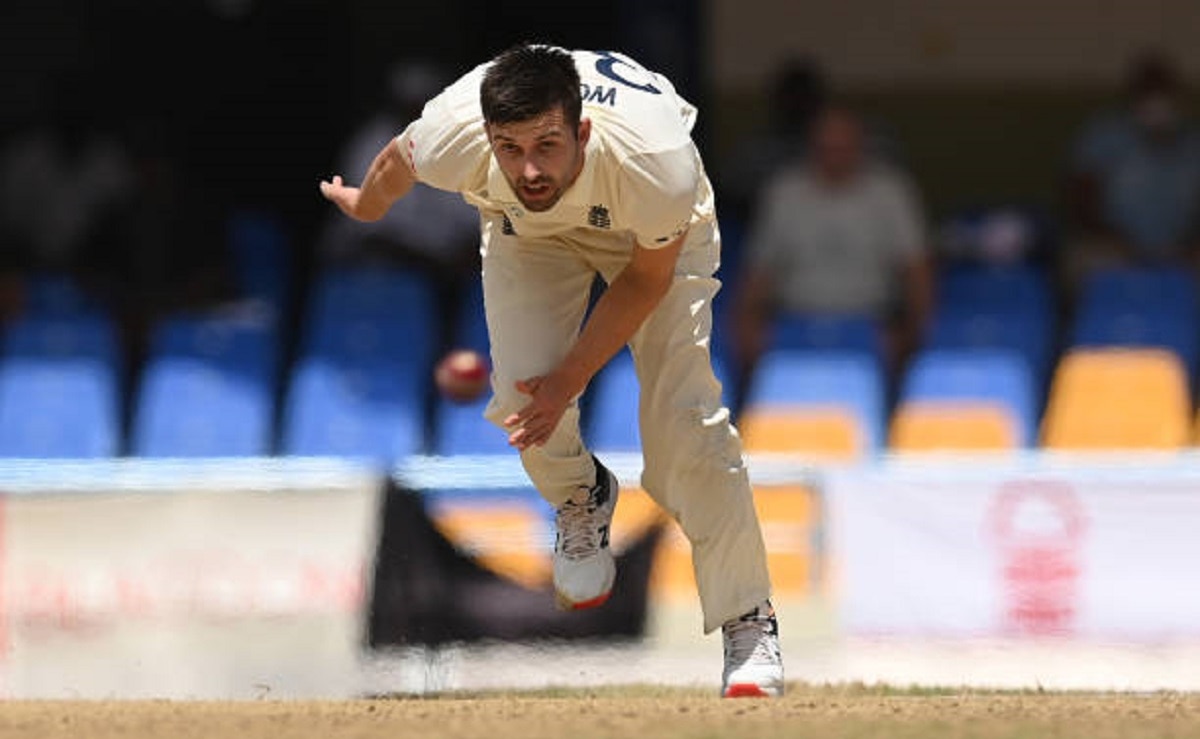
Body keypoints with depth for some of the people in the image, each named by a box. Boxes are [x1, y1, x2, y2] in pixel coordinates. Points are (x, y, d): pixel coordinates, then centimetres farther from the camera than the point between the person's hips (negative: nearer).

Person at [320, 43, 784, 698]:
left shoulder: (658, 162, -43)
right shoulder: (451, 138, -38)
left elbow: (647, 276, -20)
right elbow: (394, 165, -9)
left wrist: (573, 375, -19)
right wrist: (364, 207, 14)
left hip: (652, 231, -2)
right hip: (528, 231, 2)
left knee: (683, 417, -15)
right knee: (521, 392, -16)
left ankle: (747, 622, 0)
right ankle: (580, 500, 20)